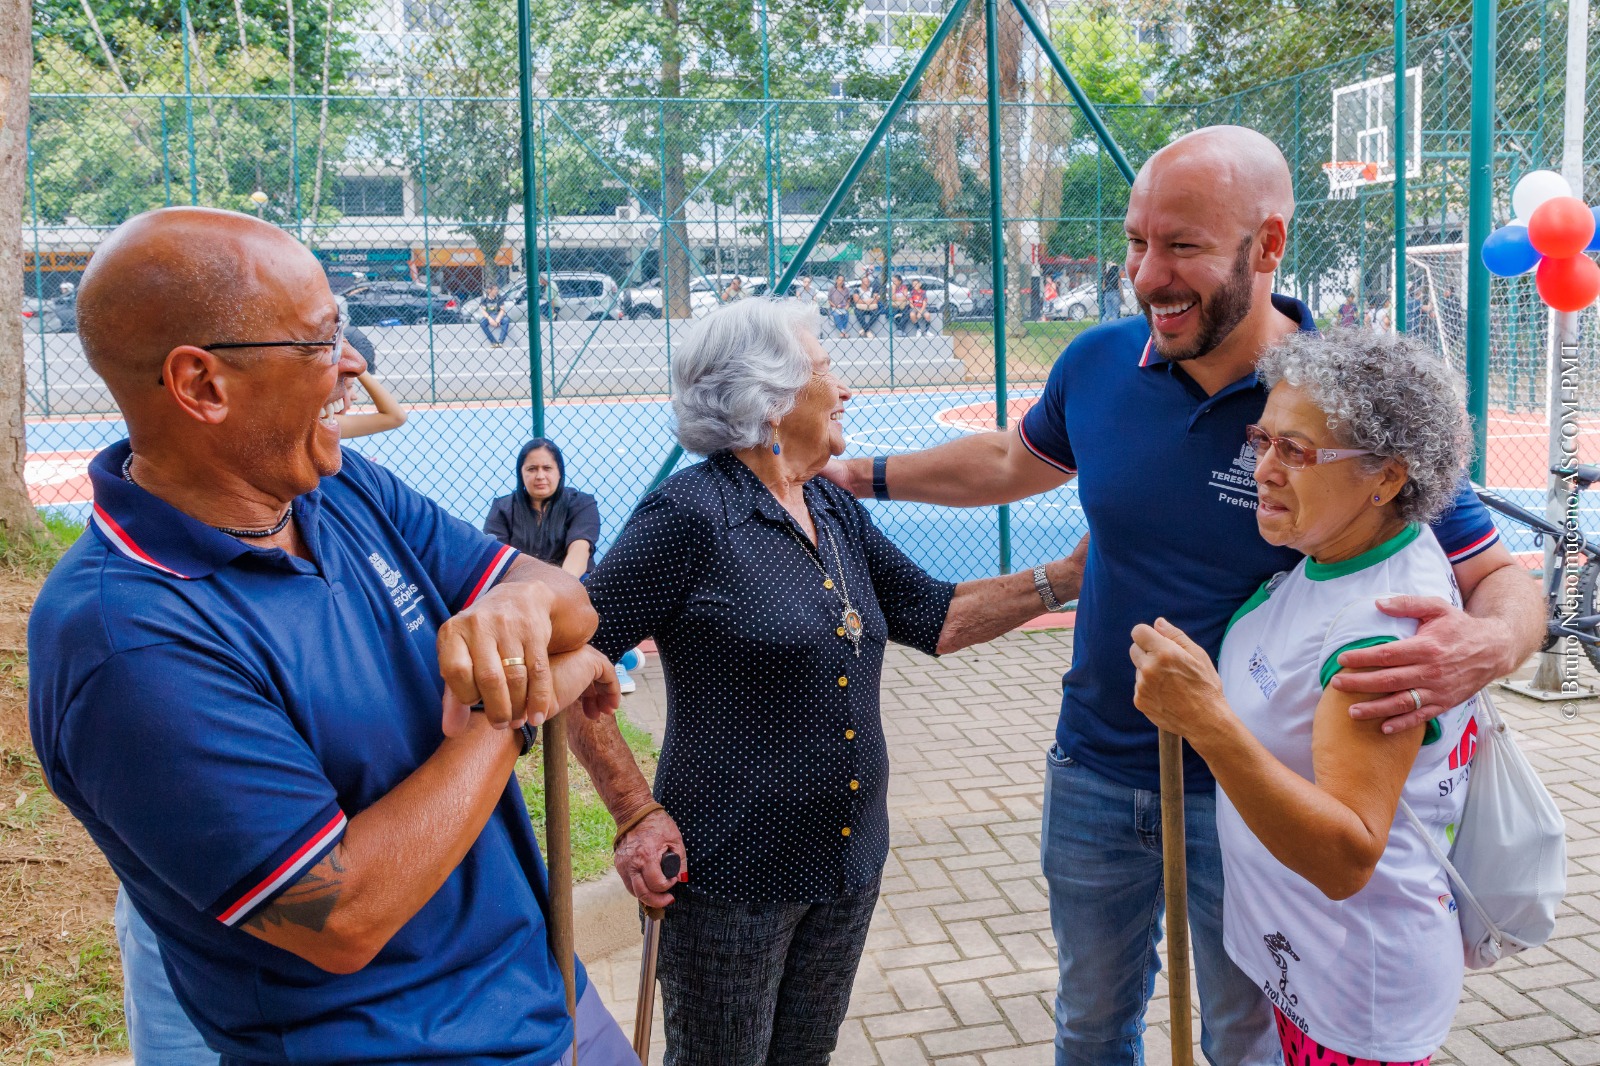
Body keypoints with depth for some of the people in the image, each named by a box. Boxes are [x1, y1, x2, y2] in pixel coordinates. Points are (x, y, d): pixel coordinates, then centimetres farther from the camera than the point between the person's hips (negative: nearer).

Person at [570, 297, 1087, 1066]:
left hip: (849, 864, 7)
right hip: (731, 877, -7)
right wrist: (636, 815, -19)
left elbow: (936, 618, 9)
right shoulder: (691, 513, -19)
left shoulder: (838, 516, 6)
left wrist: (1065, 576, 2)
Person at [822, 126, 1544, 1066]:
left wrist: (1486, 646, -37)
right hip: (1094, 772, 4)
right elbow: (1012, 462, 13)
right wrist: (863, 474, 14)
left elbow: (1501, 580, -14)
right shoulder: (1099, 363, -8)